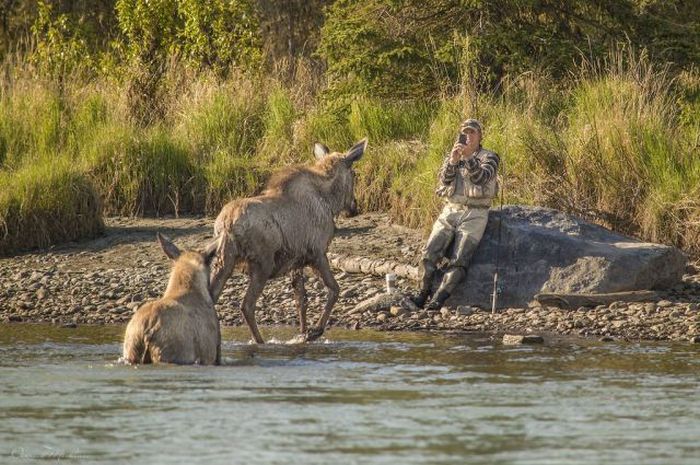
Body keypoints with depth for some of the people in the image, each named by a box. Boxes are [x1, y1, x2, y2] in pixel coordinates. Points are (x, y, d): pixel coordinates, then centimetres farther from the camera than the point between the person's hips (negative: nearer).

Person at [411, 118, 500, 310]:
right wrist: (452, 162, -21)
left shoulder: (489, 157, 3)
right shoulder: (452, 156, 15)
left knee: (458, 261, -15)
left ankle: (439, 299, -18)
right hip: (450, 211, 4)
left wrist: (468, 158, -30)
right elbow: (444, 180, -2)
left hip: (474, 215, -4)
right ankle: (423, 292, 1)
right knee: (429, 253, -10)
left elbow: (482, 177, -17)